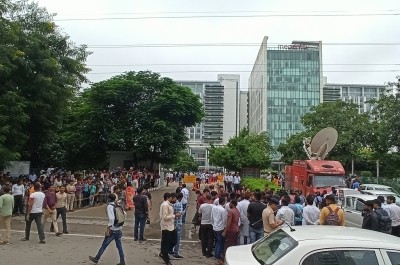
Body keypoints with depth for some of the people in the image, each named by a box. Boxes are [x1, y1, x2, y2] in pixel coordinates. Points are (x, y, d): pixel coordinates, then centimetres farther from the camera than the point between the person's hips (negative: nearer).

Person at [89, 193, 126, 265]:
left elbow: (111, 218, -23)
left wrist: (108, 229, -20)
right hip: (119, 229, 6)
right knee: (119, 245, 11)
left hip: (113, 230, -6)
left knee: (104, 244, 9)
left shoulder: (110, 206, -13)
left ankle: (96, 258, 23)